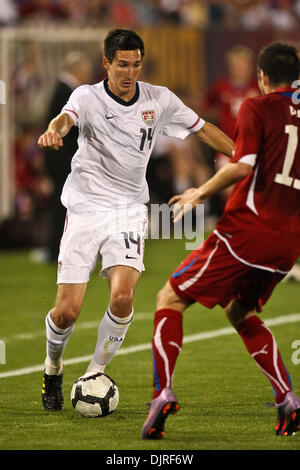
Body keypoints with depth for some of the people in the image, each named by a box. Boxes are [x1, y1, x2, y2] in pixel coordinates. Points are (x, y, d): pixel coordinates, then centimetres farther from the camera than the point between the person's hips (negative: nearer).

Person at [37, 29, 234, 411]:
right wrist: (53, 131, -56)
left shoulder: (159, 100, 1)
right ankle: (53, 366, 25)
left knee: (122, 297, -20)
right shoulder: (88, 97, -9)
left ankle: (96, 372, 1)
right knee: (67, 311, -6)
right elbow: (67, 117, -32)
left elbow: (204, 129, 13)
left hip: (128, 211, 2)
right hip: (86, 207, -2)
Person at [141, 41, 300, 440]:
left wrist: (200, 193, -4)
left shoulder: (256, 108, -4)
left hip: (248, 227, -6)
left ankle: (163, 392, -14)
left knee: (170, 299, 4)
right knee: (241, 312, 26)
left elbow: (243, 165, -16)